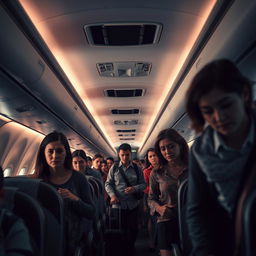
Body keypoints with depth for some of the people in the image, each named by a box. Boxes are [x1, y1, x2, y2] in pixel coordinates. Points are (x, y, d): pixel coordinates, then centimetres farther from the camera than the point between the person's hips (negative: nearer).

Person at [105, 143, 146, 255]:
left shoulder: (137, 169, 1)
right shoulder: (114, 168, 1)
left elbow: (143, 184, 2)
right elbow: (108, 184, 3)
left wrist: (134, 189, -17)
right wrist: (112, 195, -14)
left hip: (133, 204, 1)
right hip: (118, 204, 0)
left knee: (133, 228, 10)